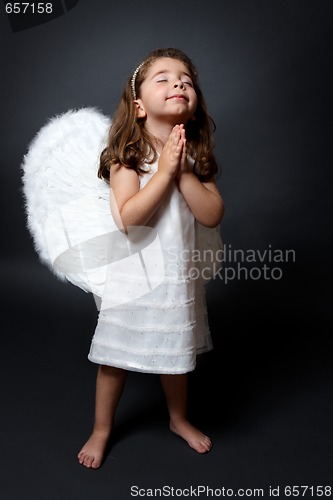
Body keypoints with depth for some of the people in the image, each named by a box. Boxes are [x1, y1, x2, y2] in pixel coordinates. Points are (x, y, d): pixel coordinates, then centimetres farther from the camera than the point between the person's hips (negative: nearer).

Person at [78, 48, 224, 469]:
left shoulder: (196, 156, 1)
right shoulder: (127, 155, -11)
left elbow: (212, 216, -9)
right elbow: (128, 218, -23)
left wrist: (184, 172, -18)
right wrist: (165, 171, -22)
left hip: (179, 274, 4)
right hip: (134, 275, -3)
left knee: (176, 355, 21)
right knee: (116, 359, 11)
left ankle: (179, 419, 47)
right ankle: (101, 430, 37)